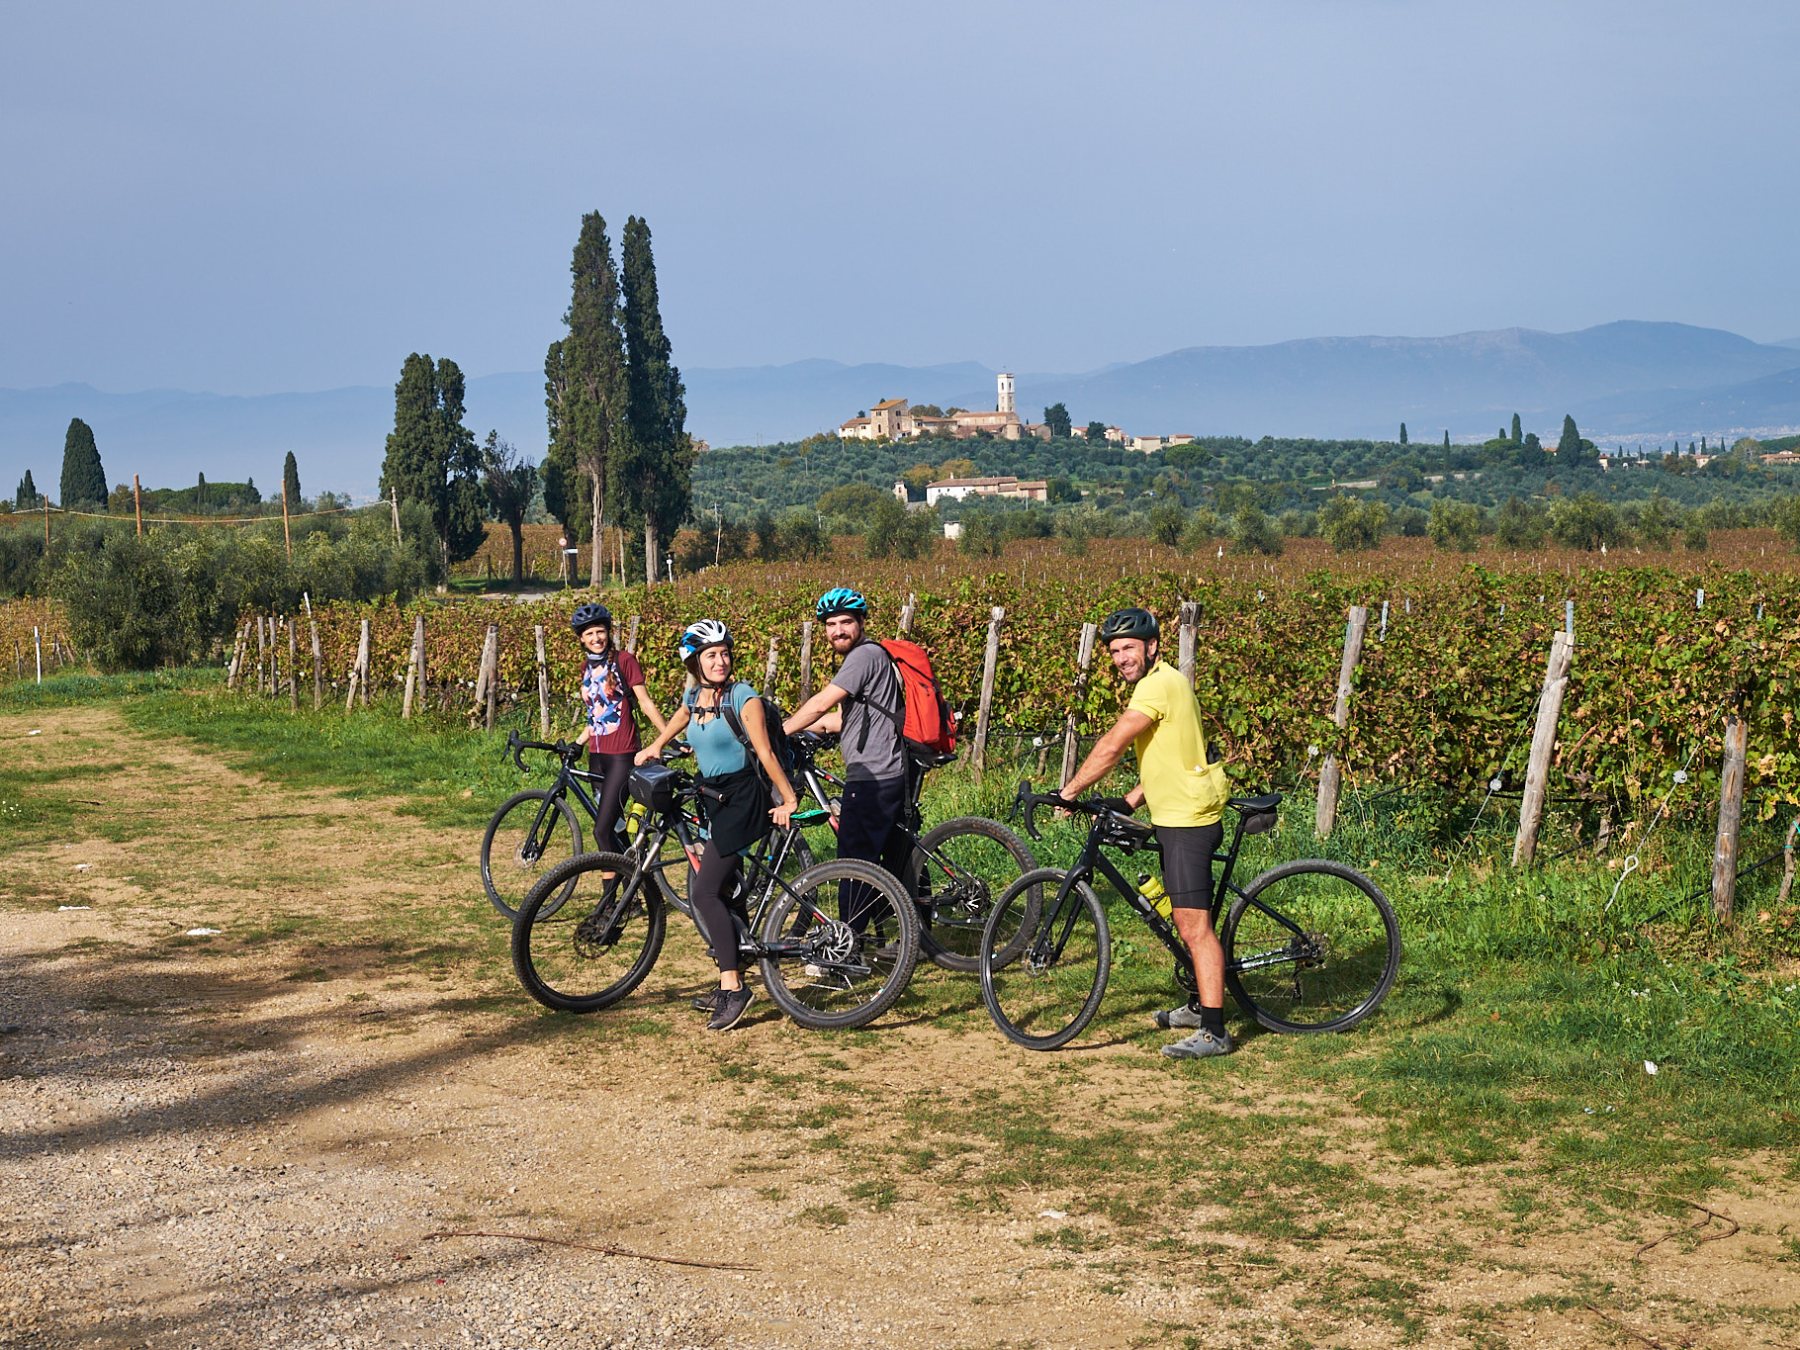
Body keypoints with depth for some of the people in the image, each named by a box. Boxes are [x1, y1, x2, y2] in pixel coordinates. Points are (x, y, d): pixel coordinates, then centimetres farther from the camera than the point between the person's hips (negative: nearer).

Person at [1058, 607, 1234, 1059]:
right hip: (1176, 815, 11)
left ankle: (1214, 1031, -14)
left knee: (1194, 924, -13)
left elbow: (1112, 747, -19)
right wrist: (1130, 801, 12)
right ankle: (1200, 1005, 33)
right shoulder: (1162, 682, 17)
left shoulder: (1158, 685, -17)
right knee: (1187, 921, 20)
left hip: (1187, 818, -11)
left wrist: (1068, 792, -12)